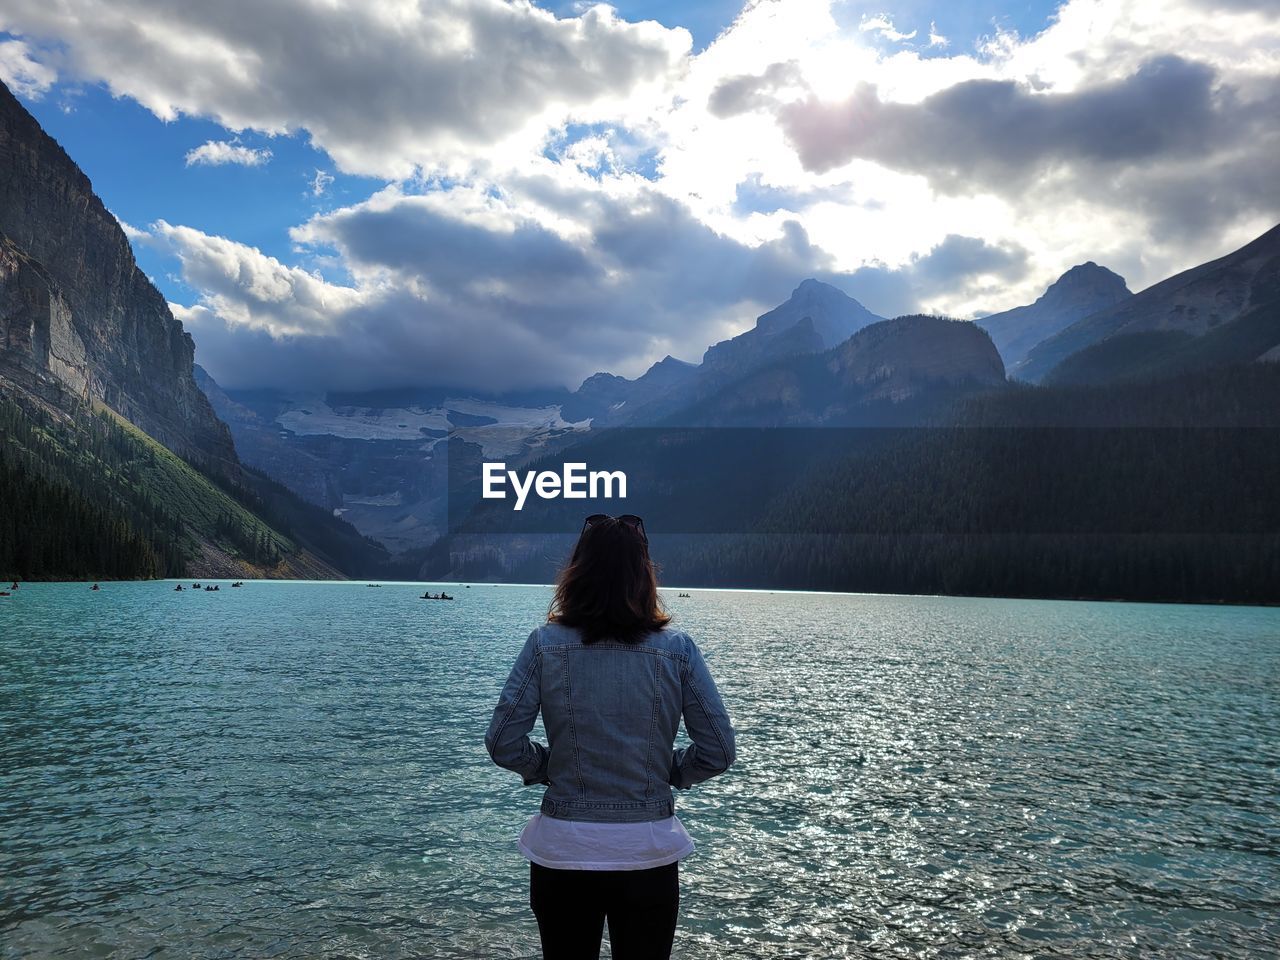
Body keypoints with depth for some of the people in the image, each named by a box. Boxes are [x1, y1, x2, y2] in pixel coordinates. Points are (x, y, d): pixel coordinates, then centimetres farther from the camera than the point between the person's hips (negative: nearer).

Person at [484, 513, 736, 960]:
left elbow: (503, 743, -10)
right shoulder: (677, 648, -8)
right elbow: (719, 751, -8)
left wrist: (549, 768, 7)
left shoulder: (545, 644, -9)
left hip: (563, 851, 0)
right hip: (648, 852, 0)